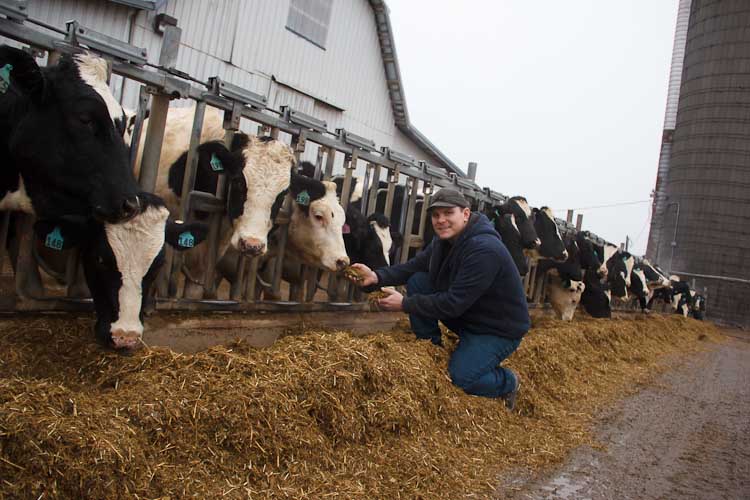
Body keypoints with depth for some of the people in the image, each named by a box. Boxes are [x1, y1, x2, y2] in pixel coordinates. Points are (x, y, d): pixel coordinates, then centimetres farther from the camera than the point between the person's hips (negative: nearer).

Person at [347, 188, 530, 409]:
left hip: (499, 329, -7)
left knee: (459, 378, -23)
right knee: (417, 281, -7)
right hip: (464, 315, 8)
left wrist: (404, 304, -24)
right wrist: (377, 276, -17)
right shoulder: (444, 240, -2)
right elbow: (414, 266, 0)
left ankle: (509, 382, 10)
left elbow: (453, 303, -31)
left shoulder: (485, 250, -31)